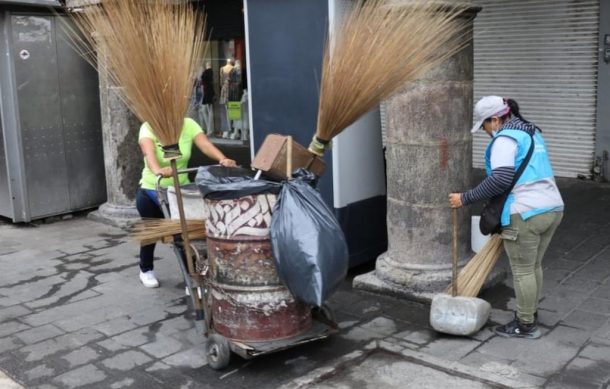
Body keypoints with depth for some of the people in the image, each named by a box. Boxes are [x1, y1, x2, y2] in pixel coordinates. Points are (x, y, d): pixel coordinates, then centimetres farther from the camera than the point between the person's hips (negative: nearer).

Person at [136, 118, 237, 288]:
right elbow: (149, 152, -38)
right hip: (151, 191, -1)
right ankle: (146, 270, 38)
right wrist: (157, 170, -60)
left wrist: (223, 159, -47)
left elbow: (205, 144, -27)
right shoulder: (148, 127, -19)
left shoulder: (188, 125, -11)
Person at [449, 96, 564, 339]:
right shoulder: (532, 133, 19)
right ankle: (531, 315, 31)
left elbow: (500, 179, -23)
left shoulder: (505, 138, -11)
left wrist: (466, 199, -17)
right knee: (534, 266, 20)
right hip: (552, 208, 9)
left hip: (526, 213, -9)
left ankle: (526, 326, 13)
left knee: (522, 270, 3)